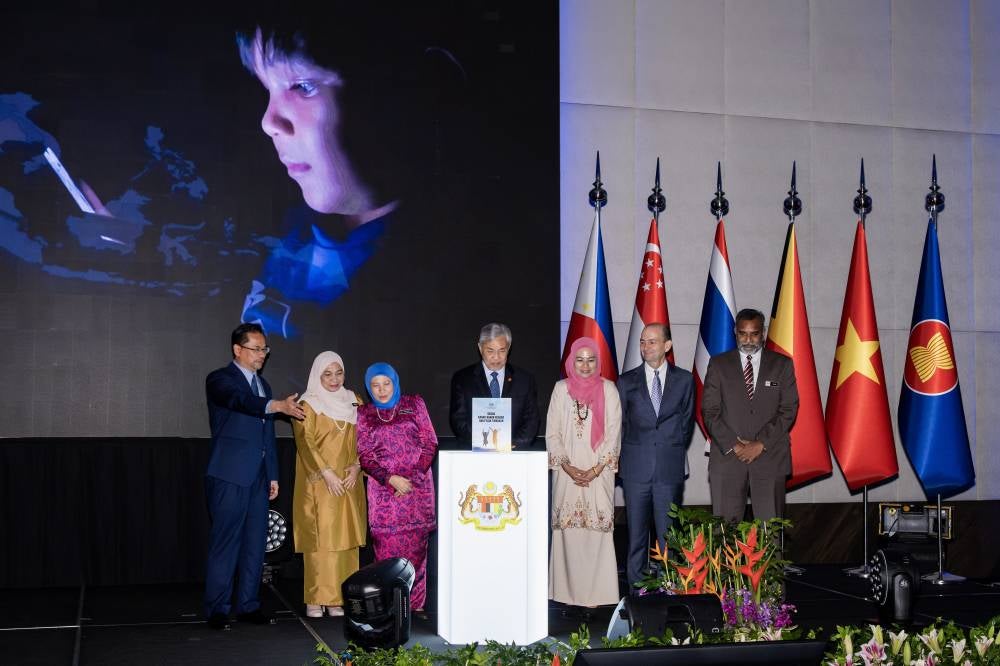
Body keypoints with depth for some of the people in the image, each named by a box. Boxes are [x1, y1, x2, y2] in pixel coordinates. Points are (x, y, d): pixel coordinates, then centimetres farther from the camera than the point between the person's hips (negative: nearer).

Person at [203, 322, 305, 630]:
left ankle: (248, 606, 18)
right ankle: (217, 610, 3)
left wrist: (273, 475, 18)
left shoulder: (262, 384, 18)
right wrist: (277, 405, -43)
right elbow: (240, 400, -28)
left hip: (258, 478, 7)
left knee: (255, 544, 9)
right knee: (225, 544, -4)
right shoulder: (219, 379, -5)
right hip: (230, 477, -7)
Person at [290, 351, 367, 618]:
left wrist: (356, 466, -4)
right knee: (319, 539, -7)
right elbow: (305, 443, -8)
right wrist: (327, 473, -16)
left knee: (345, 539, 1)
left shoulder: (354, 402, 13)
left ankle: (339, 598, 5)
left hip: (349, 483, 4)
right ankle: (316, 600, -4)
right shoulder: (308, 405, -1)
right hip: (318, 483, -4)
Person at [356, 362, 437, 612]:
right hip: (384, 488, 0)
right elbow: (365, 455, 4)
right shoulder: (364, 414, 9)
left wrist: (413, 476, -8)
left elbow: (430, 443, 3)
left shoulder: (414, 404, 7)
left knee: (416, 545, -1)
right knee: (387, 546, -5)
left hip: (417, 485, 0)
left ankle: (415, 602, 6)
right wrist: (391, 479, -10)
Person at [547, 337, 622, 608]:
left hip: (599, 473, -1)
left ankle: (596, 591, 2)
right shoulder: (561, 388, 6)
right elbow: (552, 432, 4)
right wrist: (568, 467, -7)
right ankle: (568, 590, 8)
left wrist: (596, 470, -9)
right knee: (568, 530, 1)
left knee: (597, 530, -4)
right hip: (568, 473, 1)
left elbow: (614, 432, -1)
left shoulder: (608, 389, 3)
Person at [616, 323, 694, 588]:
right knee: (636, 533, 4)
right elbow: (620, 423, 11)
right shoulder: (626, 381, 6)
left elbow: (687, 421, 12)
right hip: (636, 467, 1)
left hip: (670, 468, 0)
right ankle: (636, 589, 11)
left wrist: (674, 451, 7)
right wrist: (632, 454, 7)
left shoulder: (684, 380, 6)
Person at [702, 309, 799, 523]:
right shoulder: (718, 364, 9)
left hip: (770, 457, 0)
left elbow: (789, 410, 2)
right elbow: (710, 411, 3)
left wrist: (761, 443, -8)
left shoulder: (782, 364, 9)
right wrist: (732, 445, -8)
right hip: (727, 457, 0)